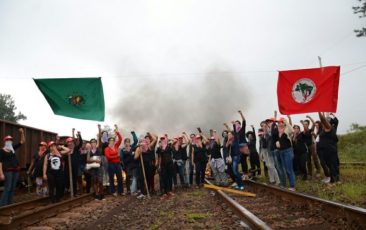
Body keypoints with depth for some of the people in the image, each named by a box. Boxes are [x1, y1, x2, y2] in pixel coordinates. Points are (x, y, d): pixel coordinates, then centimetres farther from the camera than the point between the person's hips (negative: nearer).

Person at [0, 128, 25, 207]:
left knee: (12, 189, 9)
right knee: (7, 188, -11)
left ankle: (9, 204, 16)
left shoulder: (13, 148, 11)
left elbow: (23, 141, 15)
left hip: (16, 170, 6)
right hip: (8, 171, -6)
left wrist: (22, 133, 0)